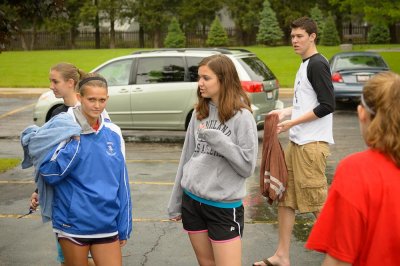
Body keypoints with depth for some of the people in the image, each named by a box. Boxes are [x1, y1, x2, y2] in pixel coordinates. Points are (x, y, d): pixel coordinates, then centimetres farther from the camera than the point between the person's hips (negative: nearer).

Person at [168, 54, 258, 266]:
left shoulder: (242, 117, -10)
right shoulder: (198, 113, 6)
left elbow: (247, 166, -13)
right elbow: (187, 157, 12)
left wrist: (218, 140, -22)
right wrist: (175, 202, 14)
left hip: (225, 206, -5)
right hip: (192, 201, 5)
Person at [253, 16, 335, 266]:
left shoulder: (318, 64, -12)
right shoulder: (305, 65, 17)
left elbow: (327, 105, -19)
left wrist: (292, 122, -16)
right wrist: (285, 112, 12)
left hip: (312, 143, -10)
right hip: (297, 142, 10)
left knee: (318, 202, -4)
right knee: (284, 196, 11)